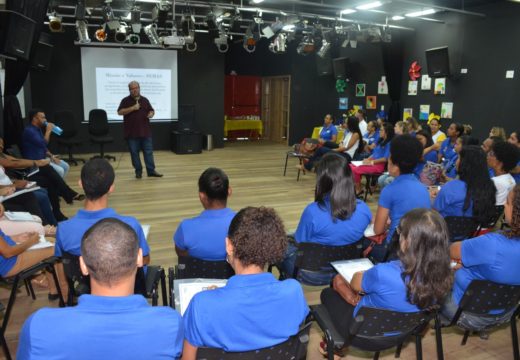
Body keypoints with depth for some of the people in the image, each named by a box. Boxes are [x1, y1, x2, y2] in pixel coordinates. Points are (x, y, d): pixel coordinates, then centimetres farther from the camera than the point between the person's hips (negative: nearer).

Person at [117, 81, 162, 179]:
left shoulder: (145, 100, 10)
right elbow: (120, 112, -10)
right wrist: (132, 108, -18)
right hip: (132, 132, -2)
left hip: (145, 131, 2)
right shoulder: (126, 100, 1)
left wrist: (151, 114, -7)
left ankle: (151, 170, 7)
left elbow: (151, 110, 17)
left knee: (148, 151, 2)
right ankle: (138, 171, 13)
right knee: (134, 152, 3)